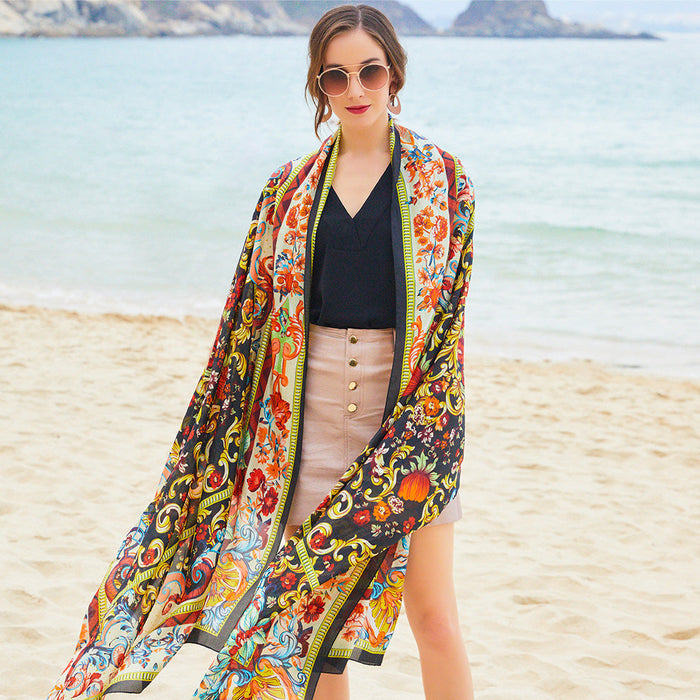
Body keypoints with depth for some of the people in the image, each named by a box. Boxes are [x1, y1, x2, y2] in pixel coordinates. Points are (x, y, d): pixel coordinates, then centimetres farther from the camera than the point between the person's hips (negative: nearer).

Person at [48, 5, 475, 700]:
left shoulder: (439, 178, 1)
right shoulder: (293, 186, 9)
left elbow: (447, 315, -3)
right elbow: (251, 315, 10)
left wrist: (417, 429, -12)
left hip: (409, 401, -3)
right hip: (312, 406, 3)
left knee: (433, 615, -3)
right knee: (317, 611, 8)